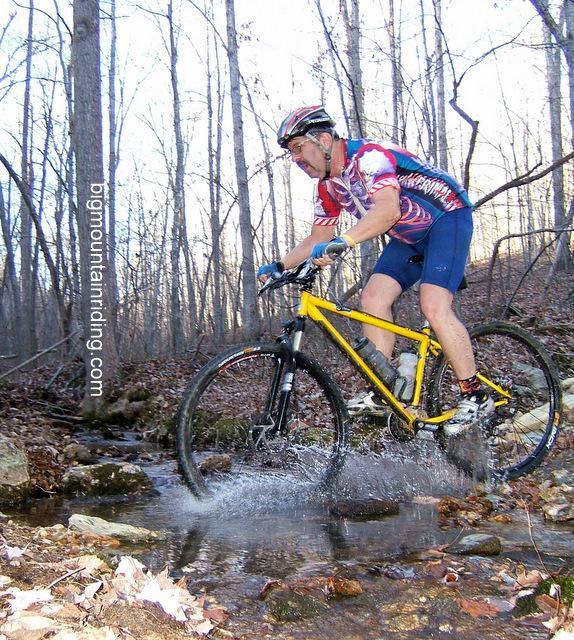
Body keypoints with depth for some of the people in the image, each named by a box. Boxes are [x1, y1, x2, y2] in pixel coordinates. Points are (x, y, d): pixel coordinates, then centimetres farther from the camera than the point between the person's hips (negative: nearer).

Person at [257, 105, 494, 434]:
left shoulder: (369, 155, -26)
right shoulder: (329, 186, 3)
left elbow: (388, 209, -44)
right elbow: (318, 238, 11)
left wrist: (342, 242, -56)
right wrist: (280, 265, -1)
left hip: (448, 218, -9)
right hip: (409, 235, 9)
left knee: (434, 307, -23)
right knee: (373, 298, -7)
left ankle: (476, 396, -11)